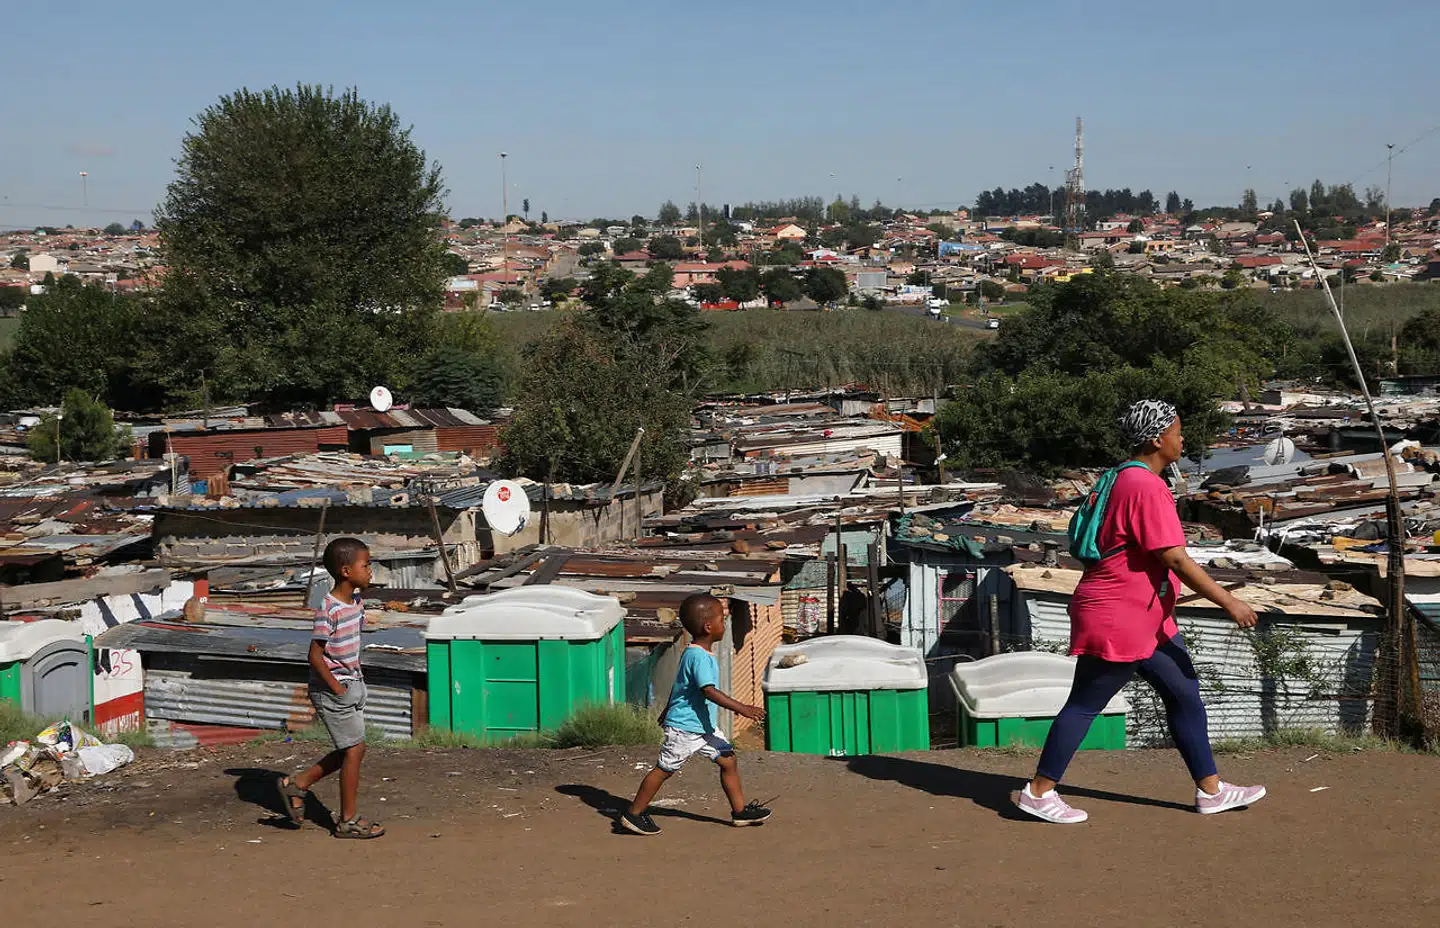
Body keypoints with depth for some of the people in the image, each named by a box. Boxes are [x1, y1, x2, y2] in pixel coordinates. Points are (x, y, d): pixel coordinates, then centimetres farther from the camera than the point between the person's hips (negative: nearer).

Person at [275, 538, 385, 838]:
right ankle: (348, 821, 10)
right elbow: (315, 655, -21)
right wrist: (337, 688, -18)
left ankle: (297, 784, 27)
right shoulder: (329, 609, -21)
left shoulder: (356, 600, 6)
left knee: (351, 750, 14)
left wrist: (355, 677, 11)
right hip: (332, 690, -9)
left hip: (352, 685, 9)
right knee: (354, 749, -2)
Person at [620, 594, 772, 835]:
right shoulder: (699, 656, -23)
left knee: (728, 760, 7)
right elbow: (709, 691, -32)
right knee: (664, 769, 1)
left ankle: (740, 811, 15)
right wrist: (741, 708, -35)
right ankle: (634, 814, 13)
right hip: (683, 727, -10)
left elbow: (679, 683, 21)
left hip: (703, 727, 10)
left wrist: (669, 710, 33)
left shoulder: (694, 652, 8)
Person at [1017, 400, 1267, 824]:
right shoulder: (1147, 487, -21)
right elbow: (1175, 559, -24)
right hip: (1116, 619, -11)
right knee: (1085, 705, -1)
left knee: (1185, 694, 12)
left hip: (1147, 622, 11)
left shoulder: (1130, 479, 12)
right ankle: (1038, 792, 9)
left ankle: (1210, 789, 20)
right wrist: (1229, 602, -20)